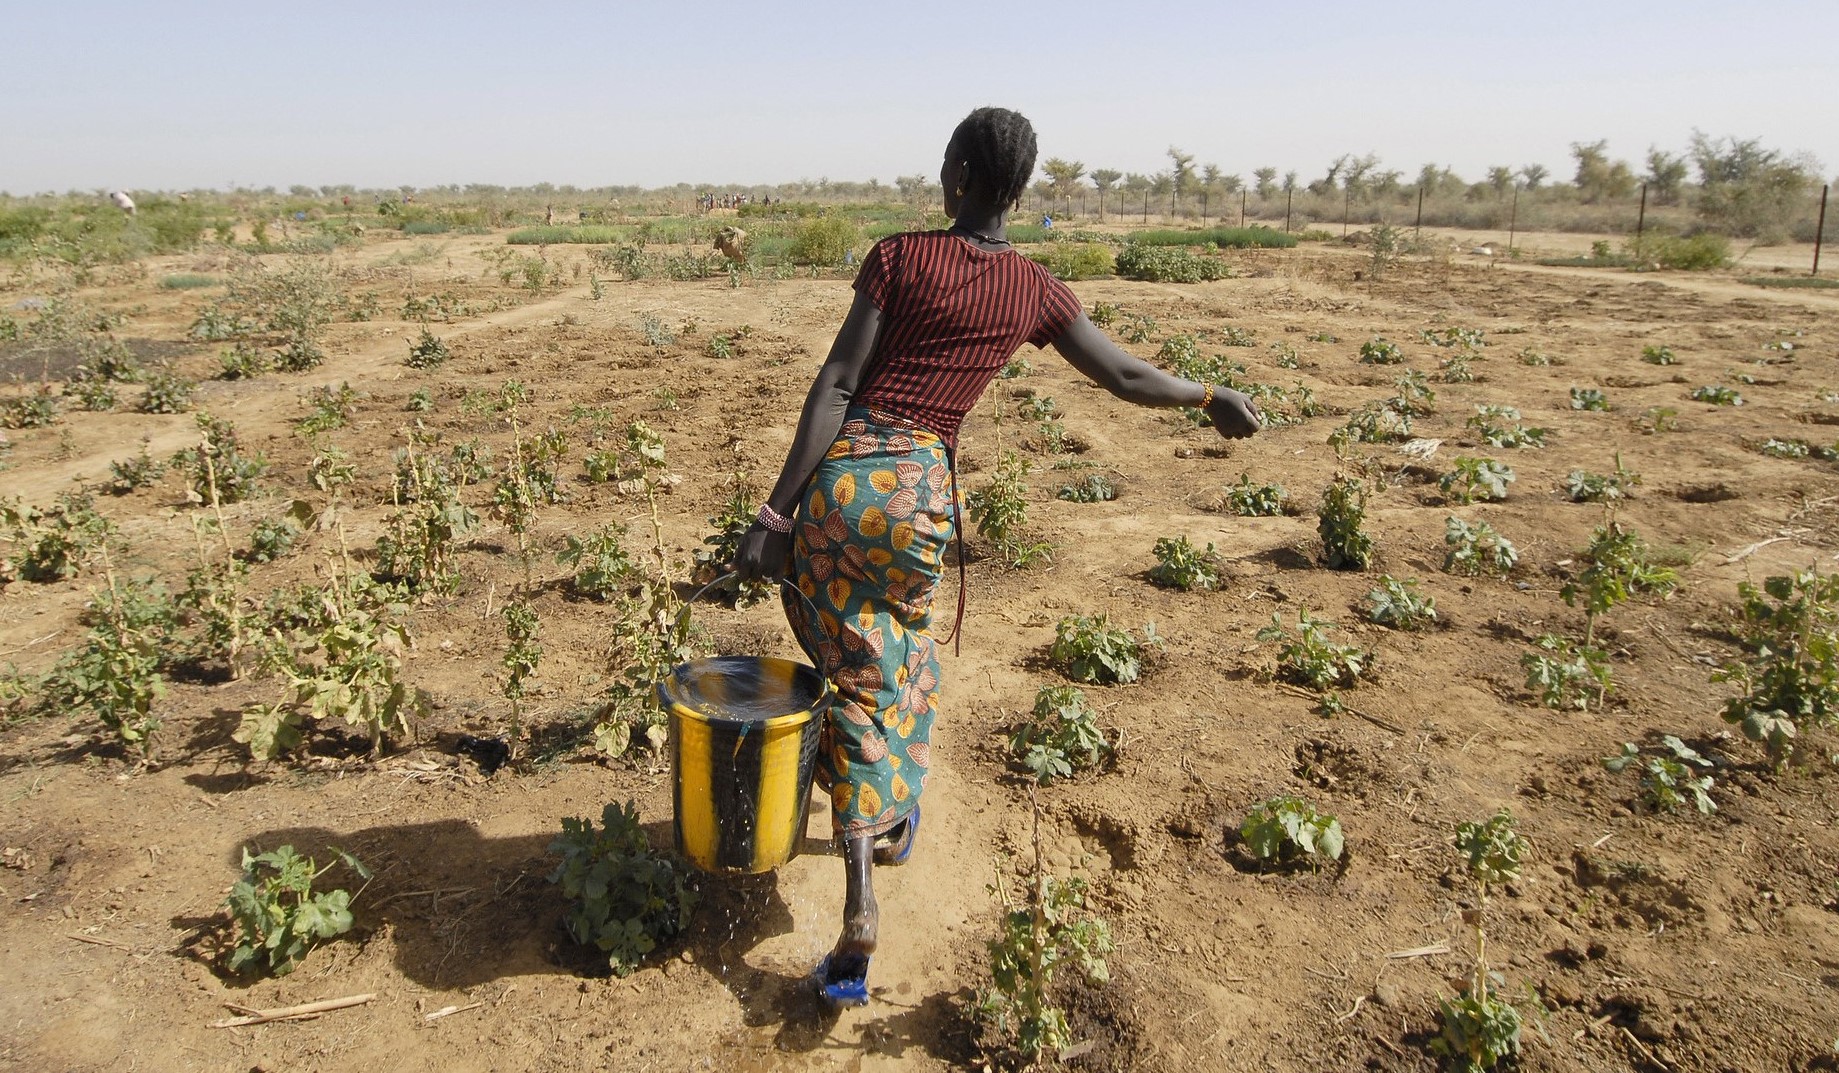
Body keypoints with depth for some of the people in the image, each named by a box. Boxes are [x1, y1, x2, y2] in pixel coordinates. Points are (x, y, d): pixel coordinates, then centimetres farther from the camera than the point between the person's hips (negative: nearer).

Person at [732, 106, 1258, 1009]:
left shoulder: (901, 257, -3)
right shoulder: (1035, 291, 5)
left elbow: (836, 384, -9)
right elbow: (1127, 377, 12)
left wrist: (776, 511, -9)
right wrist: (1216, 398, 32)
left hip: (842, 475, -2)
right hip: (923, 489, 2)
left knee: (857, 676, 9)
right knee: (905, 658, 27)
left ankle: (861, 904, 0)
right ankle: (899, 816, 47)